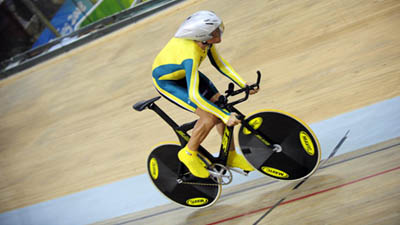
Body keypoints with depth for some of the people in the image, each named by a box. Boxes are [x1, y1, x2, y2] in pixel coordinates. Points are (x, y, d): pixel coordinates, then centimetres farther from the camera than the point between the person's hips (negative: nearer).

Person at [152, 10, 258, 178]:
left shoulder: (204, 39, -18)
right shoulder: (190, 55, -41)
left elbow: (218, 62, -3)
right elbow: (194, 95, -40)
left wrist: (244, 85, -5)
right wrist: (225, 117, -35)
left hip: (184, 73, 8)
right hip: (166, 81, -8)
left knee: (221, 106, 2)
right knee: (210, 116, -19)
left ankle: (231, 155, 18)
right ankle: (189, 154, 6)